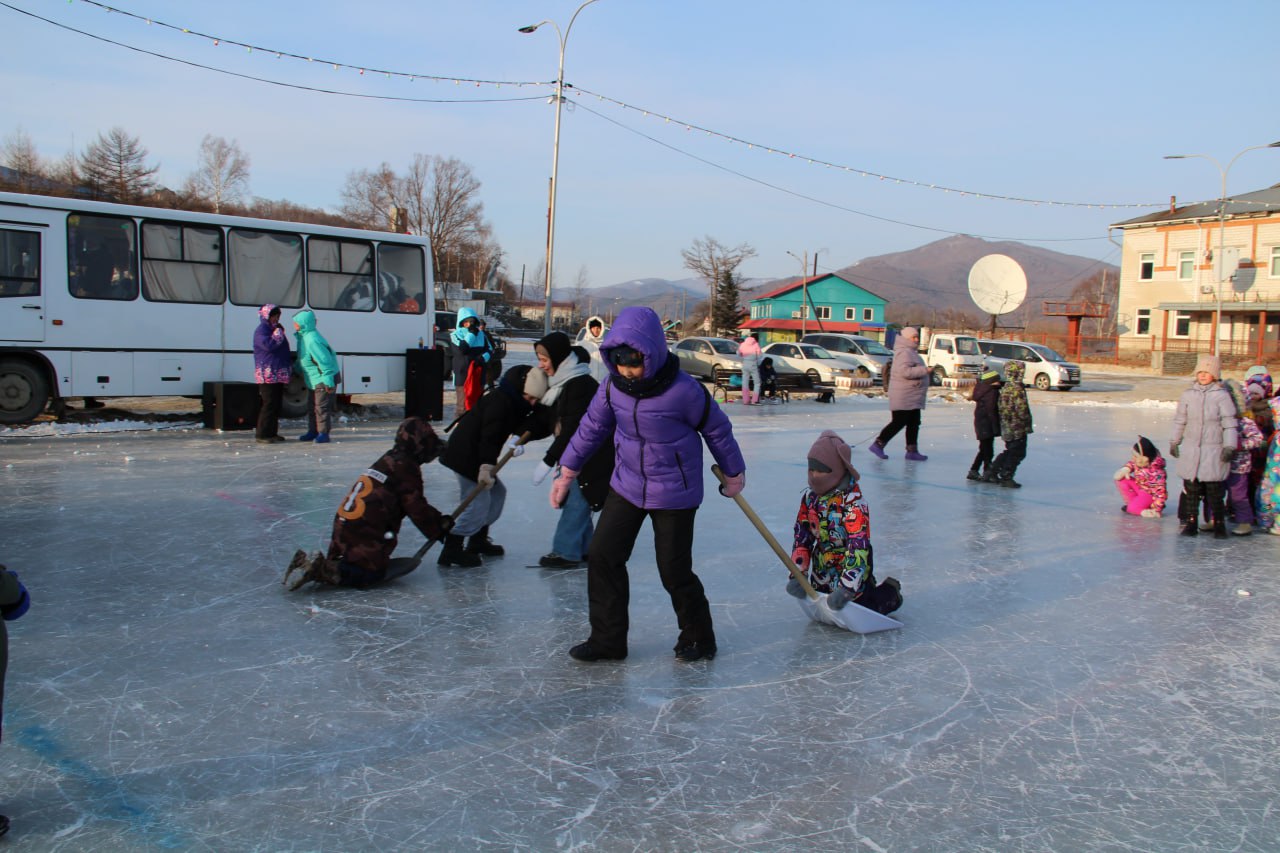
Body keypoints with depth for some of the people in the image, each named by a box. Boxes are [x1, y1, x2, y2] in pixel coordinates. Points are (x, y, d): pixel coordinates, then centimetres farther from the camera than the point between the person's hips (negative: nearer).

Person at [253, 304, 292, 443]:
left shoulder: (276, 329, 21)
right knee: (269, 404, -10)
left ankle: (272, 433, 16)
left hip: (279, 374, 9)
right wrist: (278, 335, -15)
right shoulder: (261, 331, -9)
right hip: (268, 375, -9)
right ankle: (261, 434, -5)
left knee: (277, 404, 10)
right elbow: (268, 345, -27)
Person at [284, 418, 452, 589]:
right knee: (372, 573, -6)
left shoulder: (388, 460, 19)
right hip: (365, 538, -9)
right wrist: (438, 531, 3)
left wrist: (438, 519, 24)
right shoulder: (406, 468, -10)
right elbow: (418, 510, -9)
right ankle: (323, 570, -18)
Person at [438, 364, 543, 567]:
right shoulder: (499, 400, -21)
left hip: (475, 455, 10)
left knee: (497, 493, 15)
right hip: (465, 456, -10)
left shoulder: (514, 402, 11)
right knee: (478, 503, -11)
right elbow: (489, 436, -27)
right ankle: (451, 550, -6)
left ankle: (478, 542, 26)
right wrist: (486, 467, -31)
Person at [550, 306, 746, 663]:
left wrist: (733, 473, 7)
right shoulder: (614, 386, -7)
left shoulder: (683, 391, -22)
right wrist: (566, 473, 11)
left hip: (675, 493, -5)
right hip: (627, 485, 5)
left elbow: (717, 429, -6)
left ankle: (698, 637, 26)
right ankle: (607, 639, 14)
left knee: (674, 571, 1)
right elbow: (592, 427, 8)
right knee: (603, 556, 0)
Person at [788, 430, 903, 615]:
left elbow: (859, 549, -29)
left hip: (852, 573, -6)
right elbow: (801, 538, 3)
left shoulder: (854, 503, -24)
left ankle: (890, 592, 19)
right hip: (821, 576, 7)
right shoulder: (810, 497, -3)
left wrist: (846, 588, -34)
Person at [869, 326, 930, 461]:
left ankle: (912, 451, 14)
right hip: (904, 397, -11)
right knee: (898, 422, -8)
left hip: (913, 397, 11)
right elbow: (905, 371, -27)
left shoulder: (911, 352, 20)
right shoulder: (904, 352, -16)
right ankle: (878, 444, -1)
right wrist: (924, 370, -23)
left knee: (914, 424, 10)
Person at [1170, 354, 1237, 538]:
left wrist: (1229, 447, -8)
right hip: (1191, 449, 3)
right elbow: (1179, 421, 14)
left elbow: (1229, 423, -4)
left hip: (1214, 451, -3)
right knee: (1191, 488, 5)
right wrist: (1174, 442, 16)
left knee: (1215, 490, -1)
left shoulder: (1222, 396, -5)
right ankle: (1190, 522, 15)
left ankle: (1219, 524, 11)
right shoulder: (1188, 395, 5)